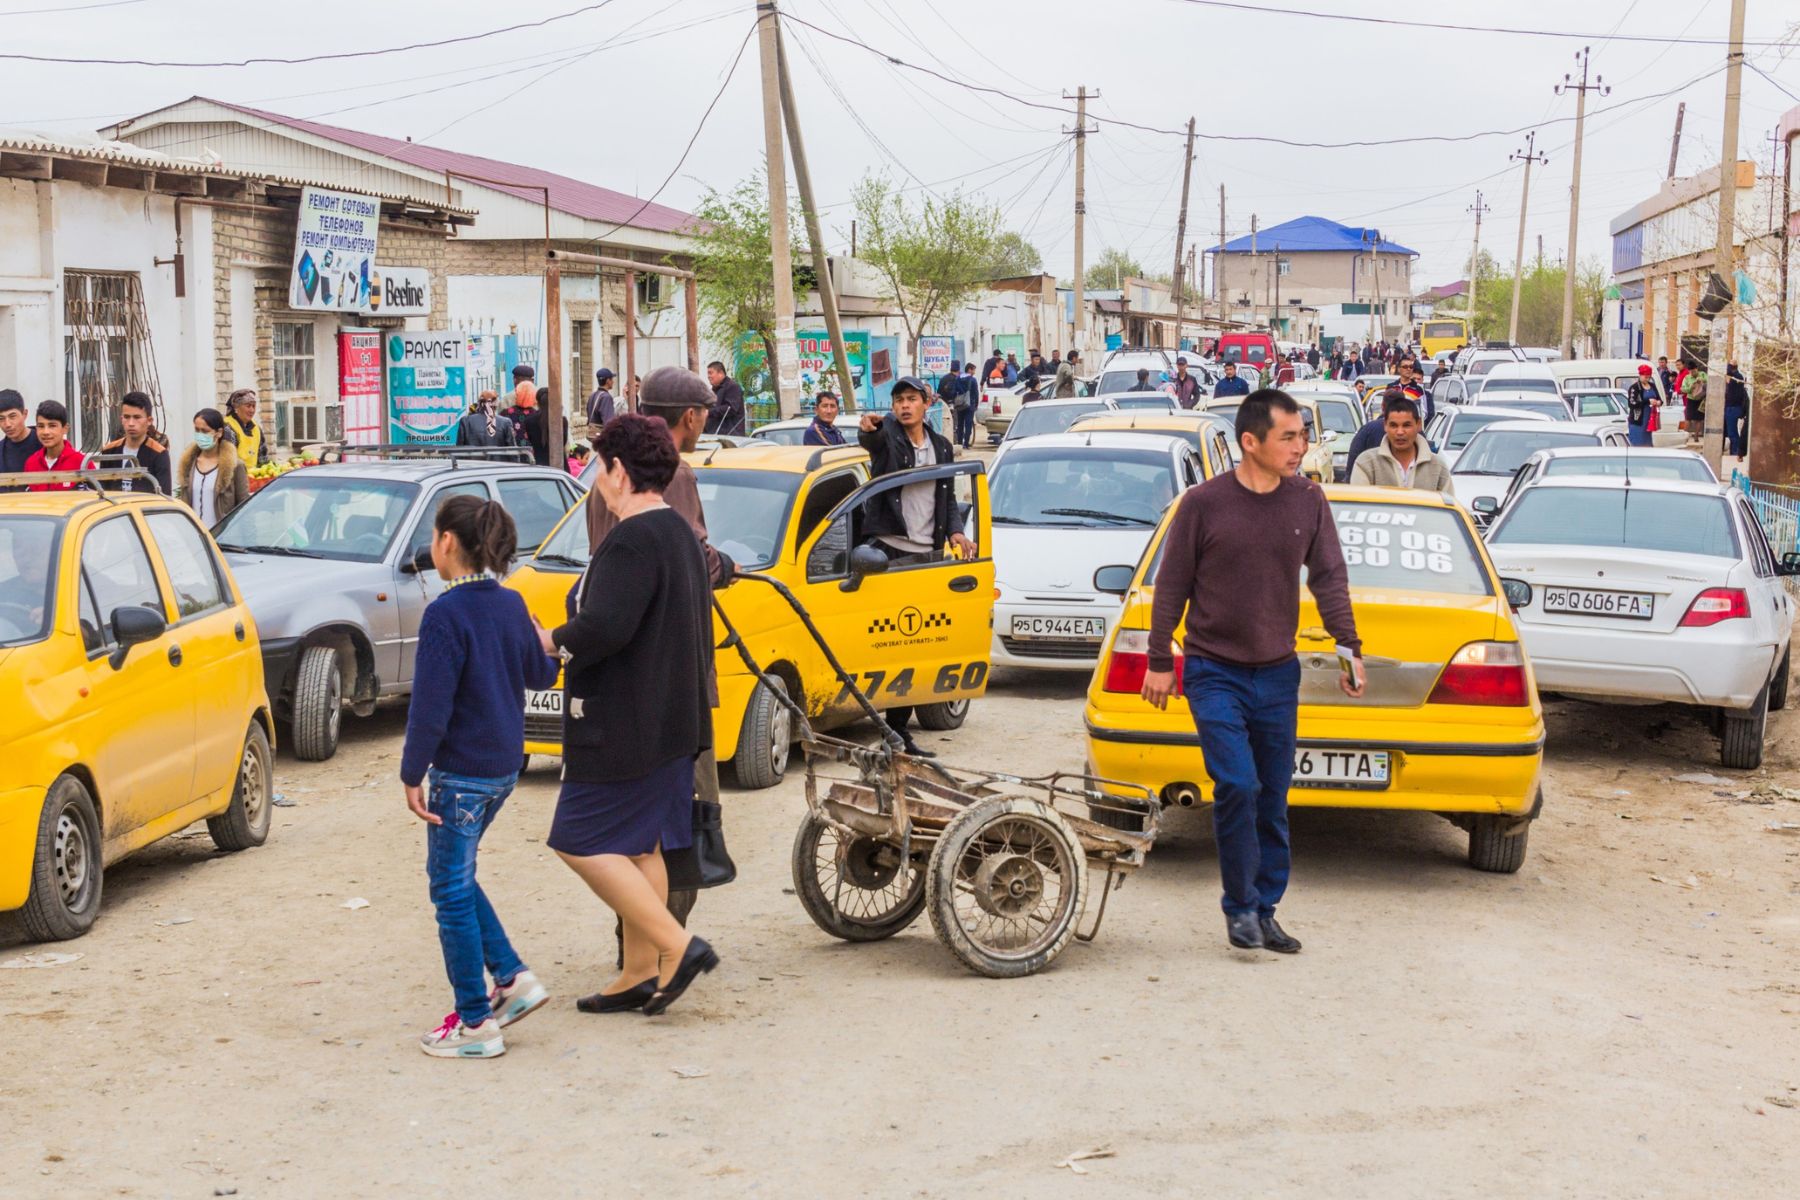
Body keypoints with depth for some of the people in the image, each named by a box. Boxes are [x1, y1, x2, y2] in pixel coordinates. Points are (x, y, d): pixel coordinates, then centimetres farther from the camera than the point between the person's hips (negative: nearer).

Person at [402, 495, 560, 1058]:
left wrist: (413, 775, -13)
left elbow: (431, 708, -20)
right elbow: (540, 675, 18)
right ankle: (512, 977, 18)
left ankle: (475, 1023, 8)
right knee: (458, 879, 22)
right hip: (504, 766, 8)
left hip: (460, 772, -8)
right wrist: (552, 650, 39)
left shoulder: (446, 614, -18)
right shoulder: (511, 604, 4)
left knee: (452, 891, 3)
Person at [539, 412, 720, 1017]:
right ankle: (641, 973, 19)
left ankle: (676, 945, -6)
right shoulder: (681, 533, 13)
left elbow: (605, 627, -30)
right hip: (671, 720, 10)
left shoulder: (632, 541, -19)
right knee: (638, 847, 15)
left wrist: (552, 640, -12)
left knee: (582, 841, -4)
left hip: (623, 726, -10)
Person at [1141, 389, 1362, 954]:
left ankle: (1264, 912, 19)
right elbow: (1171, 586, -1)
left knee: (1273, 801, 7)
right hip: (1214, 672, -3)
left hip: (1278, 674, 4)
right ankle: (1240, 906, 2)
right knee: (1237, 786, -15)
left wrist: (1349, 647, -6)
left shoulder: (1308, 501, 1)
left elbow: (1329, 578, 5)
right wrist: (1159, 661, -1)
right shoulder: (1203, 503, -8)